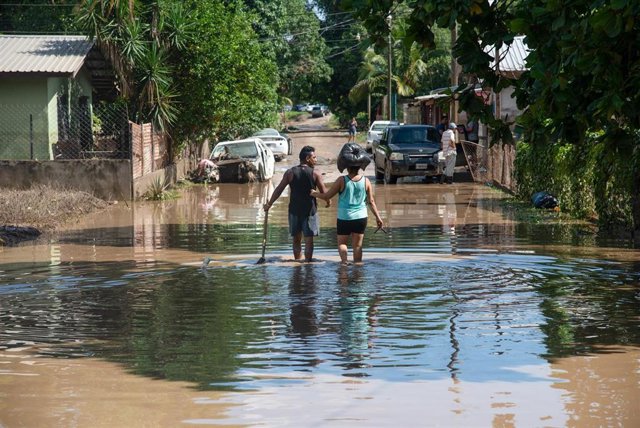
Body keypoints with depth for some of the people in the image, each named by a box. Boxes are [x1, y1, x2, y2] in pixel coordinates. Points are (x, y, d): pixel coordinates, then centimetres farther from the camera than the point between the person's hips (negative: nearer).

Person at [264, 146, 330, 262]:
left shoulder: (290, 172, 0)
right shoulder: (314, 174, -6)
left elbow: (279, 189, -1)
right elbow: (324, 192, -4)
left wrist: (269, 204, 7)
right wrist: (328, 202, 16)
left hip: (294, 210, 3)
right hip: (309, 210, -3)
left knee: (296, 239, 14)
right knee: (308, 240, 2)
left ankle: (298, 261, 17)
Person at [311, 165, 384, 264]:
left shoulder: (342, 180, -10)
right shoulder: (366, 181, -2)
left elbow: (327, 196, -4)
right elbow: (371, 201, 0)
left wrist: (314, 193, 12)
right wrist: (378, 217, 8)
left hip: (344, 218, -2)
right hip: (361, 217, 2)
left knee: (342, 242, 10)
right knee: (357, 245, 8)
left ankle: (344, 260, -12)